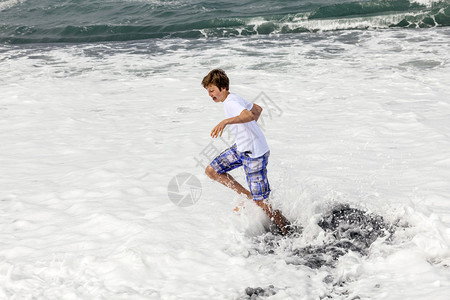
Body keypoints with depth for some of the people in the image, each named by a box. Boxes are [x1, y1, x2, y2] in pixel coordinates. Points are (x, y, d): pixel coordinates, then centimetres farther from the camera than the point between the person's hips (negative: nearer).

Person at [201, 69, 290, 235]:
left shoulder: (231, 103, -21)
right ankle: (248, 196, 15)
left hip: (255, 154, -10)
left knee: (261, 203, -5)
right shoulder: (234, 98, 8)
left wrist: (225, 122, -52)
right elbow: (258, 109, 23)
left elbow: (249, 115, -42)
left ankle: (289, 231, 12)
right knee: (211, 170, 9)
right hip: (241, 147, 10)